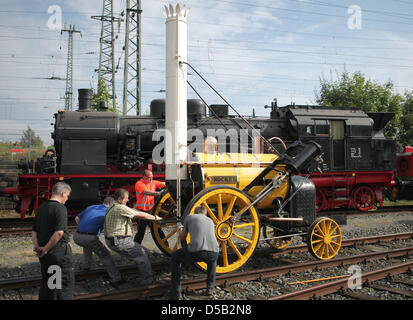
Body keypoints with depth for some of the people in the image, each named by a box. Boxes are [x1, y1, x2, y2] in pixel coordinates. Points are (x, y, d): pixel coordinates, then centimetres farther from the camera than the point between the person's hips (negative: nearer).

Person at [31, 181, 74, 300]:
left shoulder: (41, 208, 12)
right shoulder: (60, 208, -15)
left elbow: (34, 231, 13)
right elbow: (59, 232, -24)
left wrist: (36, 245, -1)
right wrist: (46, 249, -15)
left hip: (44, 253, 8)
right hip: (60, 251, -8)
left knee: (46, 282, 18)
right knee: (65, 282, 2)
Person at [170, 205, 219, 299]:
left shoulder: (189, 217, 22)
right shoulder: (210, 221, 31)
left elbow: (182, 237, 33)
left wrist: (181, 229, 56)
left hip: (195, 251, -3)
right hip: (213, 251, 3)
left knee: (175, 258, 26)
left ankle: (176, 291, 21)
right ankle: (210, 288, 34)